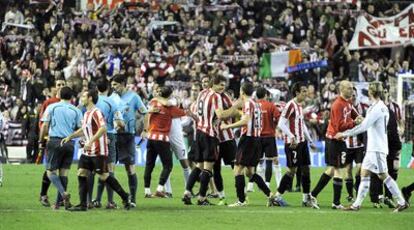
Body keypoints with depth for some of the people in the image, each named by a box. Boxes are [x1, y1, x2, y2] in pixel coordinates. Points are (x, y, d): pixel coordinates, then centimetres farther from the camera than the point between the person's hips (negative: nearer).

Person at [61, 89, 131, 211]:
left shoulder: (96, 112, -15)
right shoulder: (86, 114, 15)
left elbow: (103, 128, -27)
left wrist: (91, 141, -32)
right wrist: (70, 137, 23)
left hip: (98, 151, -9)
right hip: (87, 151, 9)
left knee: (104, 176, -5)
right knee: (81, 173, 2)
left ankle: (125, 197, 6)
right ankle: (83, 204, 3)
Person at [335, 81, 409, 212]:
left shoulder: (376, 108, -17)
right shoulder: (383, 107, 13)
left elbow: (363, 127, -21)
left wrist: (345, 134, -16)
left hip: (377, 148, -10)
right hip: (373, 147, 10)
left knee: (383, 175, -6)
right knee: (364, 173, 7)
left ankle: (402, 202, -1)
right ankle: (357, 205, 4)